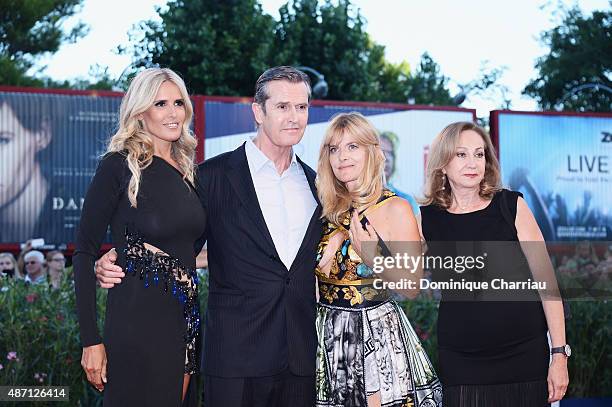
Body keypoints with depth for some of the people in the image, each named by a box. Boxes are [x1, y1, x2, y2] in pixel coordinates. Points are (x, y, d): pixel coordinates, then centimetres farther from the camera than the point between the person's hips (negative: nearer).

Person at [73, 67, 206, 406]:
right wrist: (90, 340, -14)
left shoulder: (187, 171, 11)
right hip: (137, 321, -6)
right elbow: (84, 252, -9)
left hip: (186, 322, 6)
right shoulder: (119, 165, -7)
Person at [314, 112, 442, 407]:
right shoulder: (328, 209, 6)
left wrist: (375, 260, -22)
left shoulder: (396, 209, -8)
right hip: (329, 336, 4)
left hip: (378, 335, -4)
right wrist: (331, 249, -5)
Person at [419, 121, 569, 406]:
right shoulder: (427, 218, 2)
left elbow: (545, 279, -2)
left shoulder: (511, 206, -1)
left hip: (524, 353, 0)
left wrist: (559, 354, -6)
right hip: (459, 359, 1)